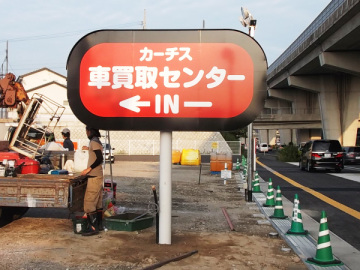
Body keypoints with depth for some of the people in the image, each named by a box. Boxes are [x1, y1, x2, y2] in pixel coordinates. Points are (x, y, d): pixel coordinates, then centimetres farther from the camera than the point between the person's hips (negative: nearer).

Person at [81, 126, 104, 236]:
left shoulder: (94, 142, -13)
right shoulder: (97, 141, 14)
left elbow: (100, 158, -21)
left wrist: (89, 169, -20)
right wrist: (89, 149, 33)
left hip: (94, 177, -10)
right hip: (98, 176, 10)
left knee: (89, 202, -7)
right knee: (98, 202, 13)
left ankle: (93, 227, -6)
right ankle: (99, 225, 19)